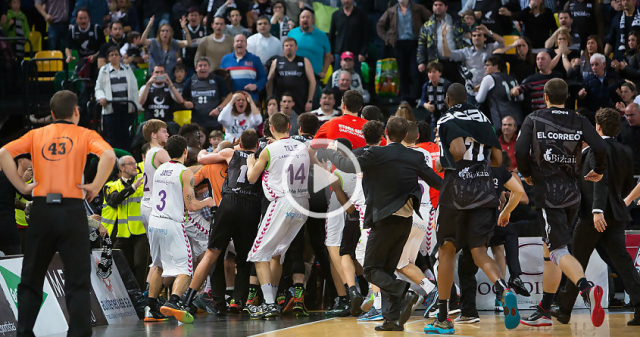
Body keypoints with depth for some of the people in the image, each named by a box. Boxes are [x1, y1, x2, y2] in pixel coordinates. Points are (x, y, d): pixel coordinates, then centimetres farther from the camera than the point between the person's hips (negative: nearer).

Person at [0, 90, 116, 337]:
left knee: (30, 280, 11)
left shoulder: (36, 135, 12)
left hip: (41, 208, 2)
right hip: (71, 209, -2)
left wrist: (21, 186, 2)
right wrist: (95, 187, -6)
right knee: (77, 282, 0)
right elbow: (108, 155, -14)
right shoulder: (85, 135, 5)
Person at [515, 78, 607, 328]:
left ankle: (587, 288, -40)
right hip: (571, 192, 5)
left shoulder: (534, 119, 0)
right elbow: (600, 147, -6)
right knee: (549, 251, 17)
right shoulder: (579, 122, 6)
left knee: (559, 251, -12)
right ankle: (543, 312, 23)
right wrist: (599, 171, 13)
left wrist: (527, 175, 8)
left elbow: (520, 151, -11)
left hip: (547, 192, -4)